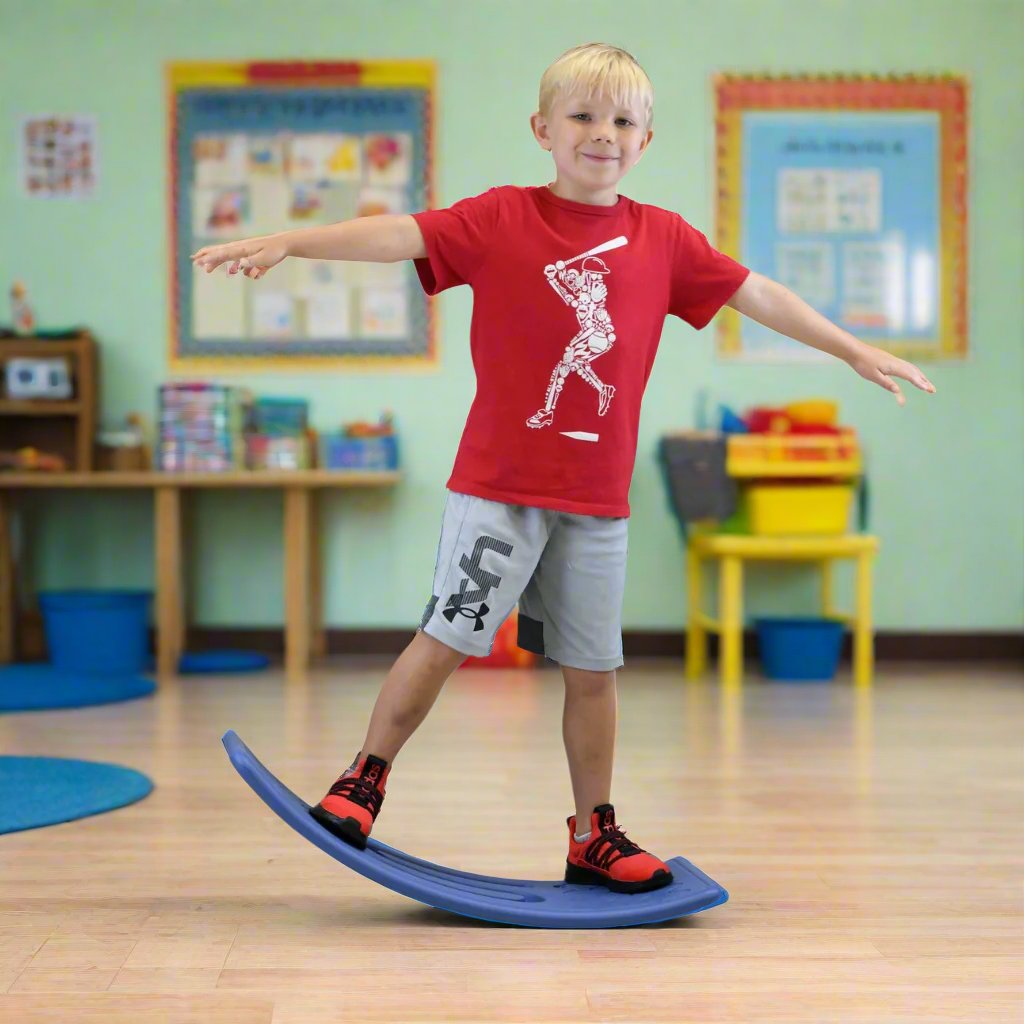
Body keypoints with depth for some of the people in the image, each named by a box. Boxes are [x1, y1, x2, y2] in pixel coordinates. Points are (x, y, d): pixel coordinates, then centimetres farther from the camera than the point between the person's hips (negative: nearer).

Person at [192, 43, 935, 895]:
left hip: (598, 500, 3)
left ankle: (594, 836, 23)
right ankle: (363, 780, 18)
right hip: (498, 485, -3)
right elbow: (399, 234, -14)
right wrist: (287, 242, -27)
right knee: (448, 636, -1)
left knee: (593, 667, 10)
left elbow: (756, 293, 13)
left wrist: (855, 351, 16)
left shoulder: (664, 239, 6)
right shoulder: (500, 219, -3)